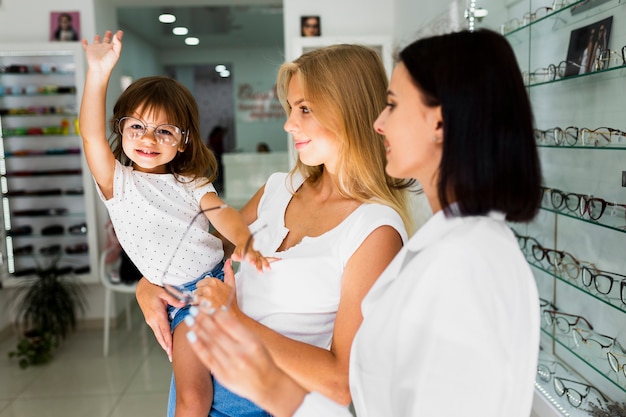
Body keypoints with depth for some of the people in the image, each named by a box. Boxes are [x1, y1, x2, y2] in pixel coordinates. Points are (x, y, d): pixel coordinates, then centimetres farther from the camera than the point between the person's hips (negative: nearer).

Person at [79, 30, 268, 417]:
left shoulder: (191, 184, 9)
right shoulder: (118, 182, 2)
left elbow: (222, 214, -6)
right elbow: (92, 135, -12)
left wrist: (245, 242, -27)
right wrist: (98, 73, -22)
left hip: (221, 279, 3)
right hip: (182, 301, -3)